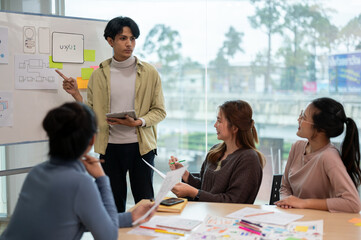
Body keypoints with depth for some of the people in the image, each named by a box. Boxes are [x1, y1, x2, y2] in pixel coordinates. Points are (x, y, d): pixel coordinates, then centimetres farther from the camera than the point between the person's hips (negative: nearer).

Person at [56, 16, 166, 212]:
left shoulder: (149, 73, 1)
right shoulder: (98, 75, 5)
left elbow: (160, 111, 2)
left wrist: (137, 122, -14)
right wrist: (75, 94, -9)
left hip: (140, 145, -1)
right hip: (110, 147, 1)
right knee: (113, 205, 10)